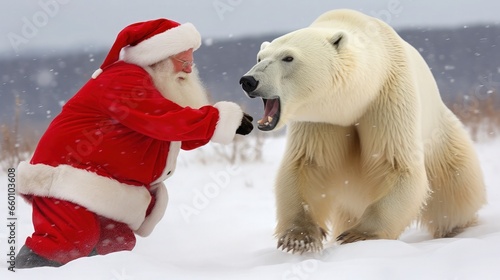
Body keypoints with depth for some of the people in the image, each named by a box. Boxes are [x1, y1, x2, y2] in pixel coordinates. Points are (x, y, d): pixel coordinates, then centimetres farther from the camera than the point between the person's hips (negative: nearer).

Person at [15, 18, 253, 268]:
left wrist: (228, 119, -2)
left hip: (107, 194, 10)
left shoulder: (159, 87, 16)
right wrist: (224, 119, -26)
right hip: (70, 178, -10)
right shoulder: (124, 80, -18)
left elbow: (180, 138, 14)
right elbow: (166, 120, -31)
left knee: (117, 246, -1)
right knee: (71, 238, -24)